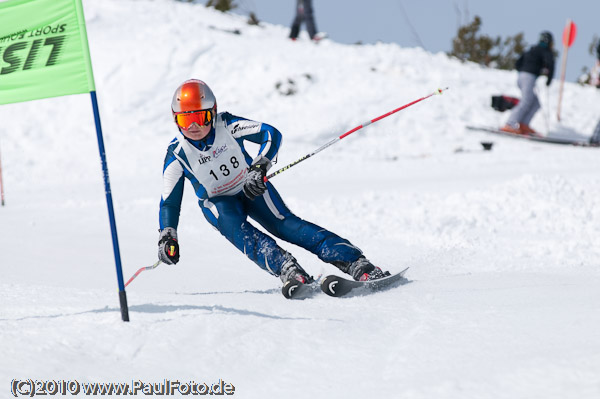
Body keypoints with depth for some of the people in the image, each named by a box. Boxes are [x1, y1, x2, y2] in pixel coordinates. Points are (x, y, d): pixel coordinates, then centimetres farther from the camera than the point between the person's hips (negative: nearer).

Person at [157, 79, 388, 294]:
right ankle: (286, 268, -47)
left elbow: (271, 134, -23)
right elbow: (170, 201, -10)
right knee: (237, 230, -31)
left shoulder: (226, 126, -21)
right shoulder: (177, 154, -18)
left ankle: (356, 263, -27)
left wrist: (259, 168, -37)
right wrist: (167, 237, -20)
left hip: (252, 187, -1)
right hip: (217, 202, 1)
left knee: (285, 224, -18)